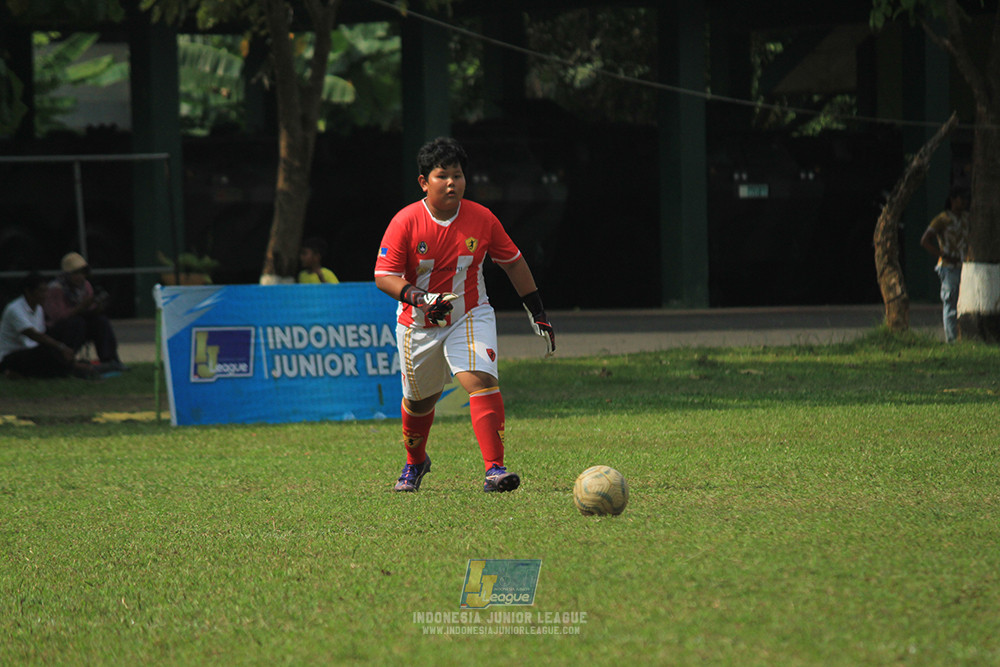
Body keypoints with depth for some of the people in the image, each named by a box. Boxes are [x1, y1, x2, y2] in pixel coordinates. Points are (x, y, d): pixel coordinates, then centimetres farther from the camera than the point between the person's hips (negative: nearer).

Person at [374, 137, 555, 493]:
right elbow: (384, 276, -15)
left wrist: (537, 313, 7)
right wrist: (418, 298, -33)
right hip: (418, 325, 0)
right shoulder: (405, 222, -14)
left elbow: (513, 262, 6)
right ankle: (415, 463, 45)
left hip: (470, 317, 0)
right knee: (419, 399, 15)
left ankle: (494, 469, -28)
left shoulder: (482, 219, -7)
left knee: (481, 380, -24)